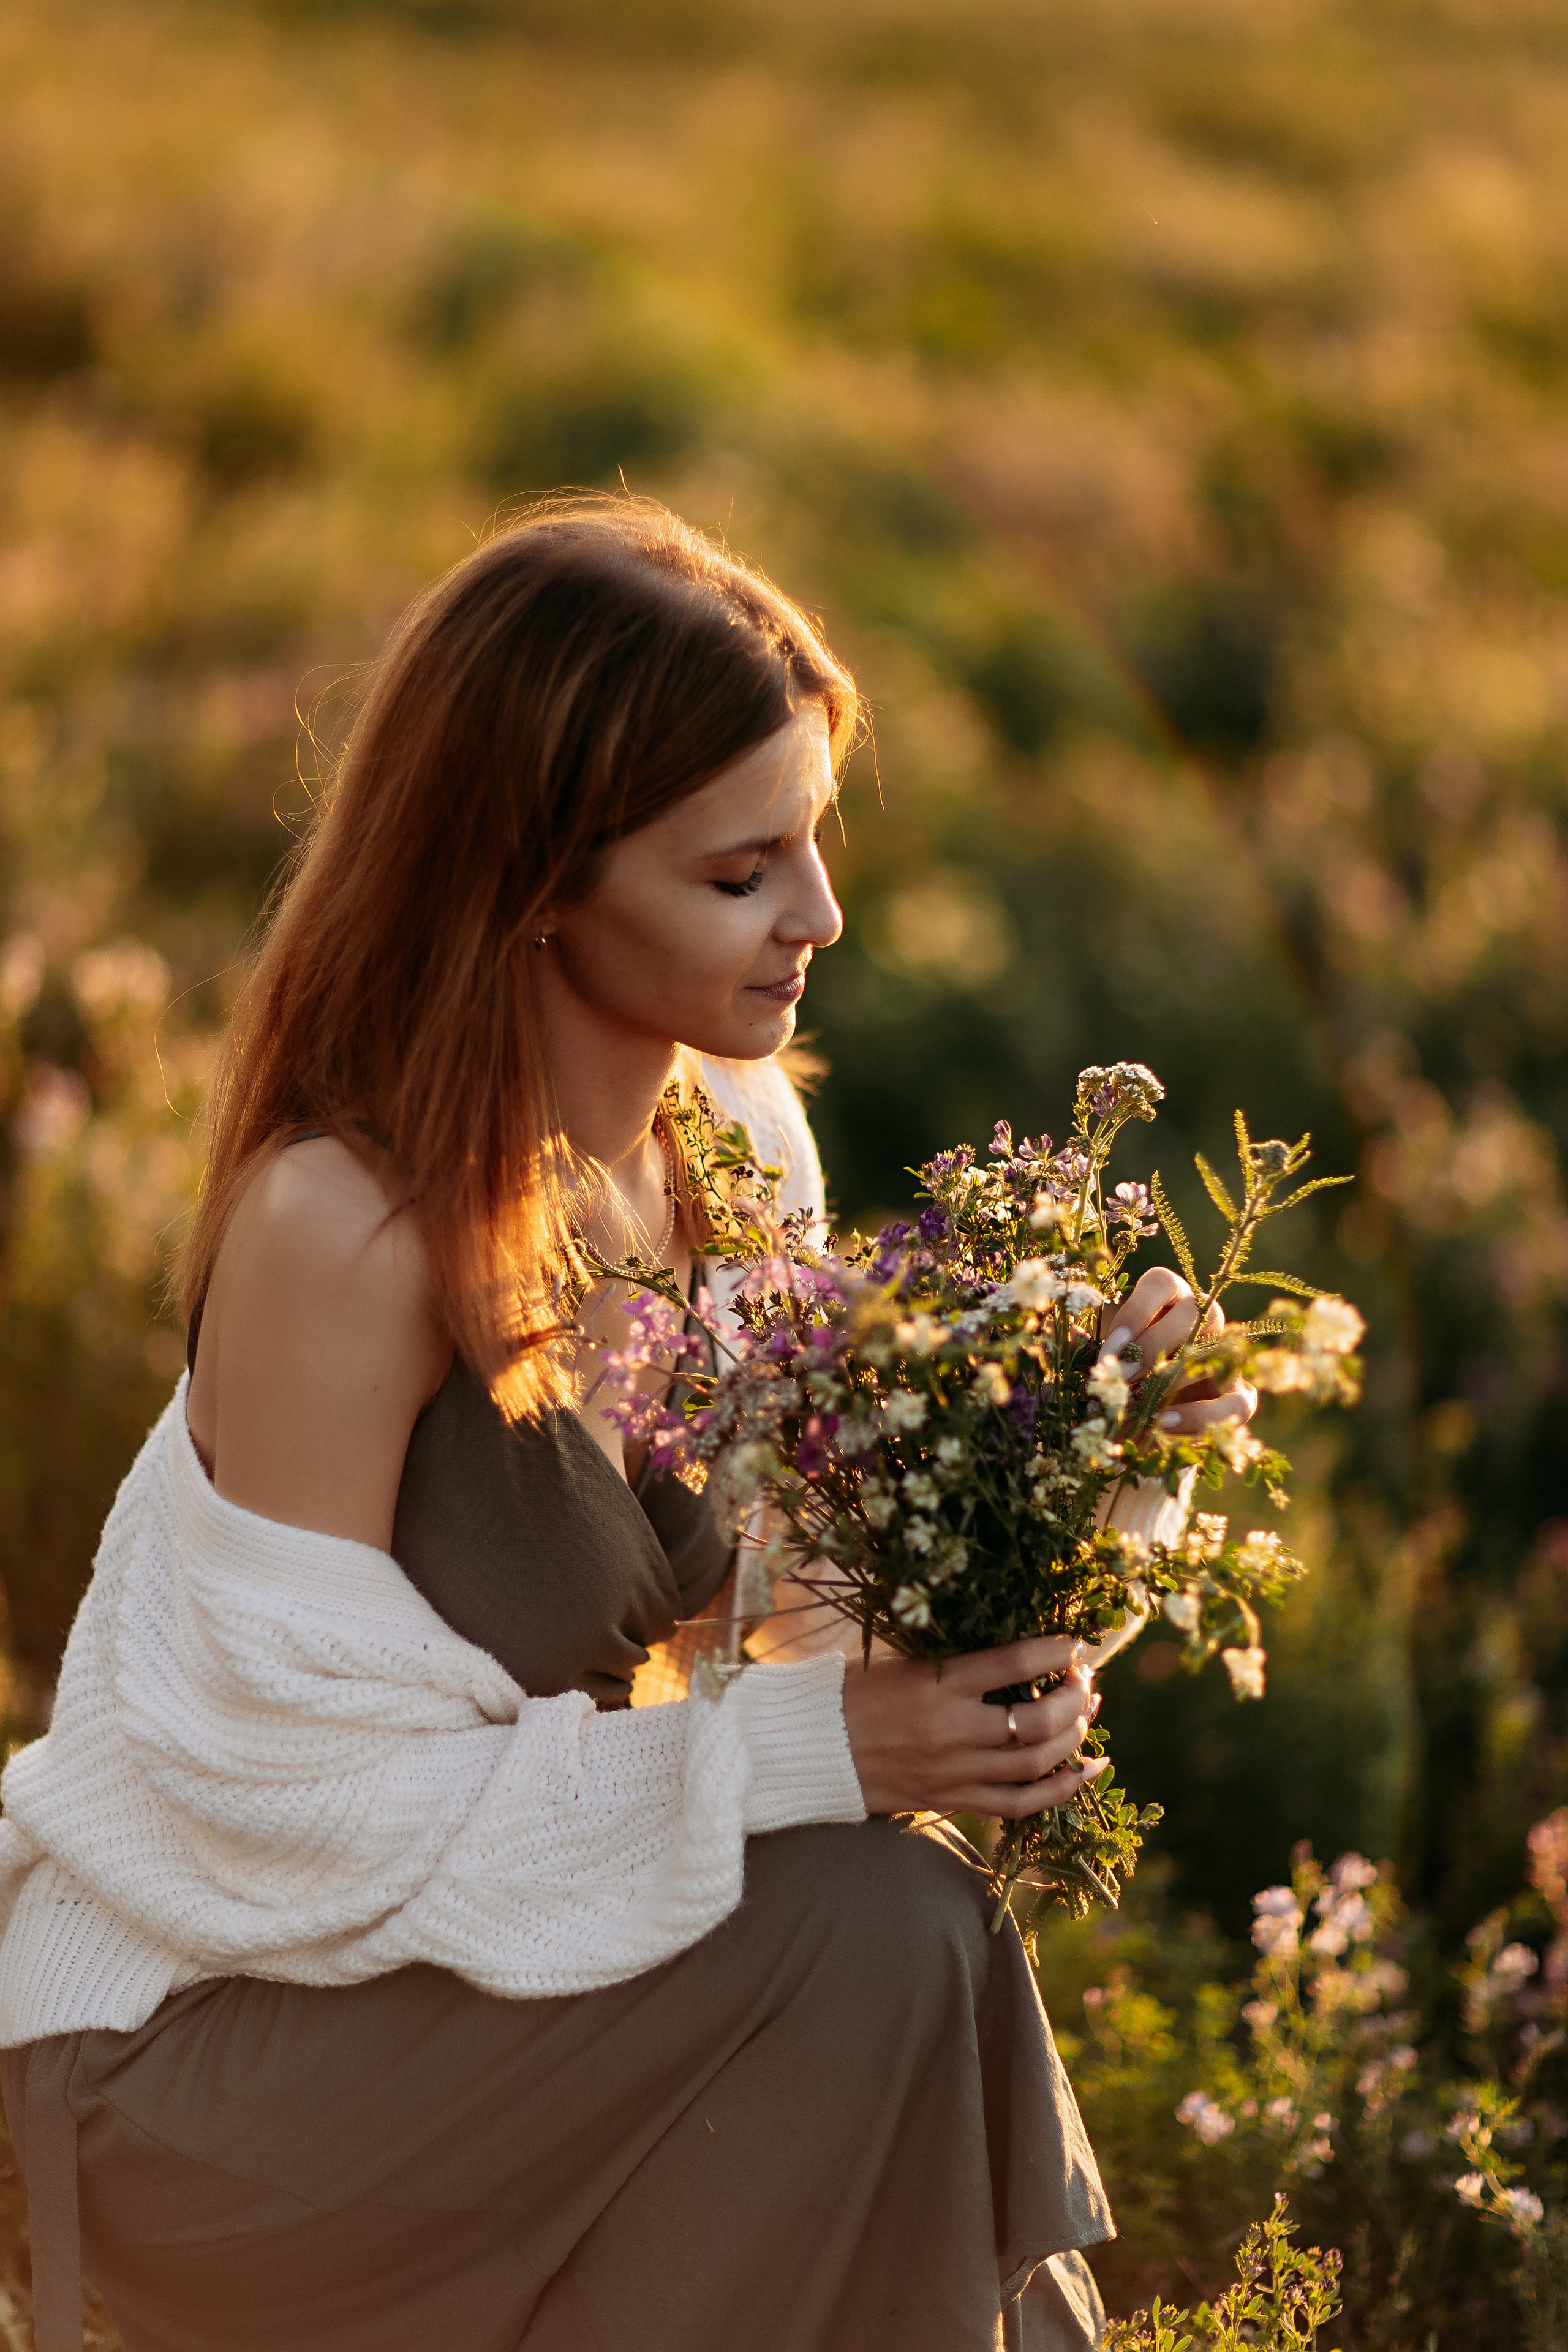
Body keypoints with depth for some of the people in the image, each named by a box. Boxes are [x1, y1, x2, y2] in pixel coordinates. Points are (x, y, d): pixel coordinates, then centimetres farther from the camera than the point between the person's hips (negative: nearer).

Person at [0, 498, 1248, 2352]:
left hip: (463, 1920, 7)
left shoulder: (737, 1131, -3)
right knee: (873, 1937, -23)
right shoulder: (341, 1225, -26)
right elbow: (313, 1794, -24)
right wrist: (799, 1748, -26)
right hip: (190, 2044, -7)